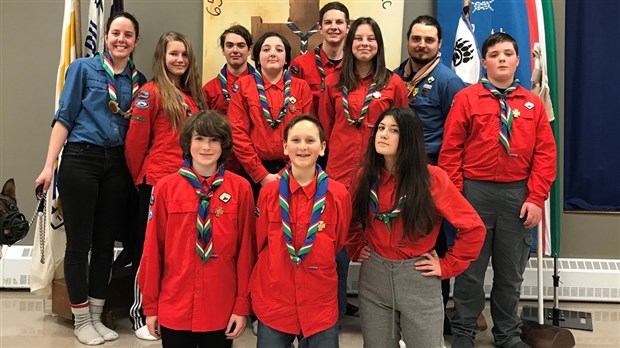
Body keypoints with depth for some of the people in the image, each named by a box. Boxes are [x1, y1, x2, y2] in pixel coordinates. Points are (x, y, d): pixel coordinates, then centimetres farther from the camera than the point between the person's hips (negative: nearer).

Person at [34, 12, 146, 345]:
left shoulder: (138, 80, 10)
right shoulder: (83, 68, -1)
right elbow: (64, 117, -4)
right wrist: (49, 165, -9)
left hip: (117, 165, 4)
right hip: (80, 160, -4)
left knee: (105, 242, 9)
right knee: (79, 242, 3)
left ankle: (96, 317, 22)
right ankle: (81, 321, 16)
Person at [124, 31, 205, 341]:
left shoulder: (192, 95, 13)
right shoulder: (151, 92, -8)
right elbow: (135, 141, -8)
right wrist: (140, 178, 1)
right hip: (157, 181, -6)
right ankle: (139, 314, 18)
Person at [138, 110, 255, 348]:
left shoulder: (240, 189, -4)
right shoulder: (165, 187, -3)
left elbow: (246, 250, -2)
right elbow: (153, 249, 1)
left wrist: (242, 306, -2)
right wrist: (150, 305, 3)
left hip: (222, 312, 0)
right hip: (173, 310, 1)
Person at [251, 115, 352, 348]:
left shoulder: (338, 195, -8)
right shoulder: (268, 192, -6)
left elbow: (337, 245, 7)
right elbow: (260, 244, 7)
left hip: (321, 307, 0)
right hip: (272, 304, 1)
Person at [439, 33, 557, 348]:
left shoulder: (533, 104, 8)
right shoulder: (466, 98, 0)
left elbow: (546, 154, 4)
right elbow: (450, 151, -3)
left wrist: (536, 198, -5)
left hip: (519, 195, 3)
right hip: (475, 192, -2)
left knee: (511, 270, 14)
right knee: (470, 267, 8)